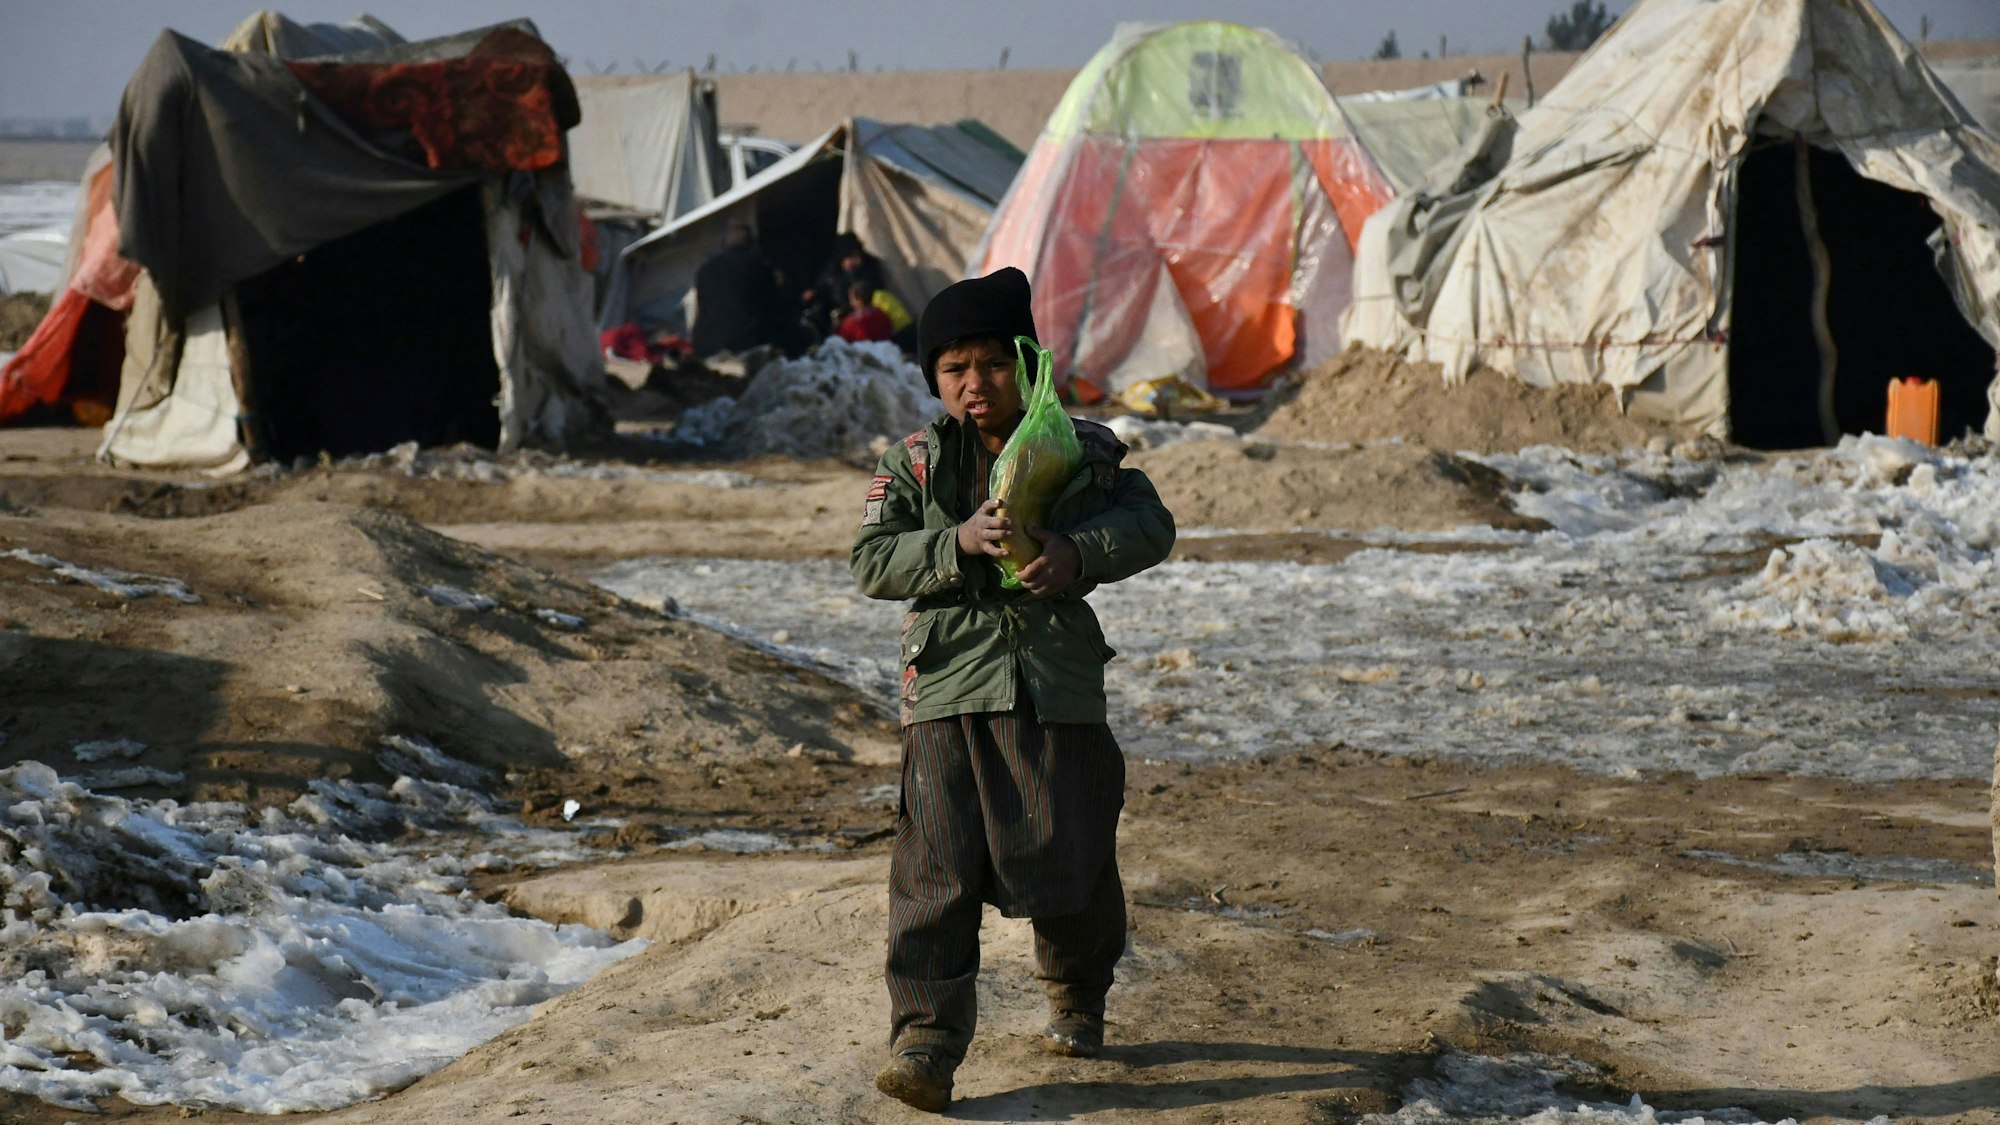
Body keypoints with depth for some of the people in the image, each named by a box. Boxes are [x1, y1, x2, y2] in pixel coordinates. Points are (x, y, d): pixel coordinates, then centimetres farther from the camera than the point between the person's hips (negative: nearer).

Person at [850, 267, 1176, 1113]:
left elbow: (1151, 524, 3)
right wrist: (957, 543, -18)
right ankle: (926, 1040, -10)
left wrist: (1080, 549, -16)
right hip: (949, 690, -1)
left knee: (1069, 860, 5)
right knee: (939, 867, -10)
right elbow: (872, 562, -1)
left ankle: (1077, 997, 34)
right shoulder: (913, 464, 6)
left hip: (1058, 690, 1)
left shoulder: (1080, 452, 6)